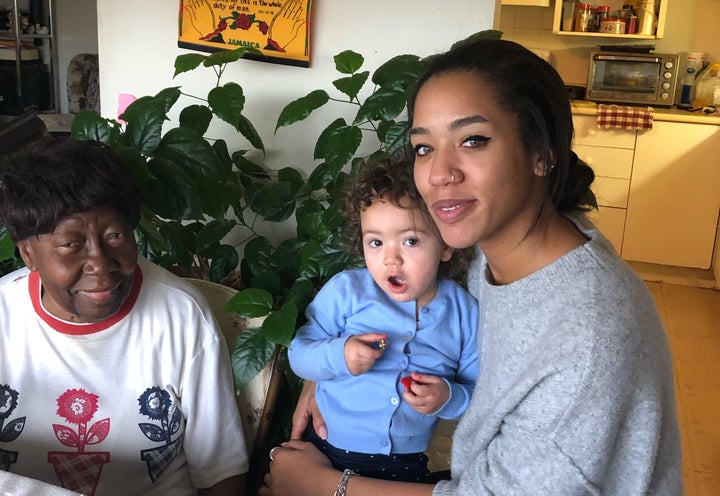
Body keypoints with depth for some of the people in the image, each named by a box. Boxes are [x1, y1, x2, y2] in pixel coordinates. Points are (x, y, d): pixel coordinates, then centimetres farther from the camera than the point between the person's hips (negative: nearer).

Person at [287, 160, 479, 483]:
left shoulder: (464, 313, -6)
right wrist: (338, 355, -25)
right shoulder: (345, 290, -9)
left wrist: (450, 398, -20)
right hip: (329, 450, 0)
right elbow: (298, 355, -6)